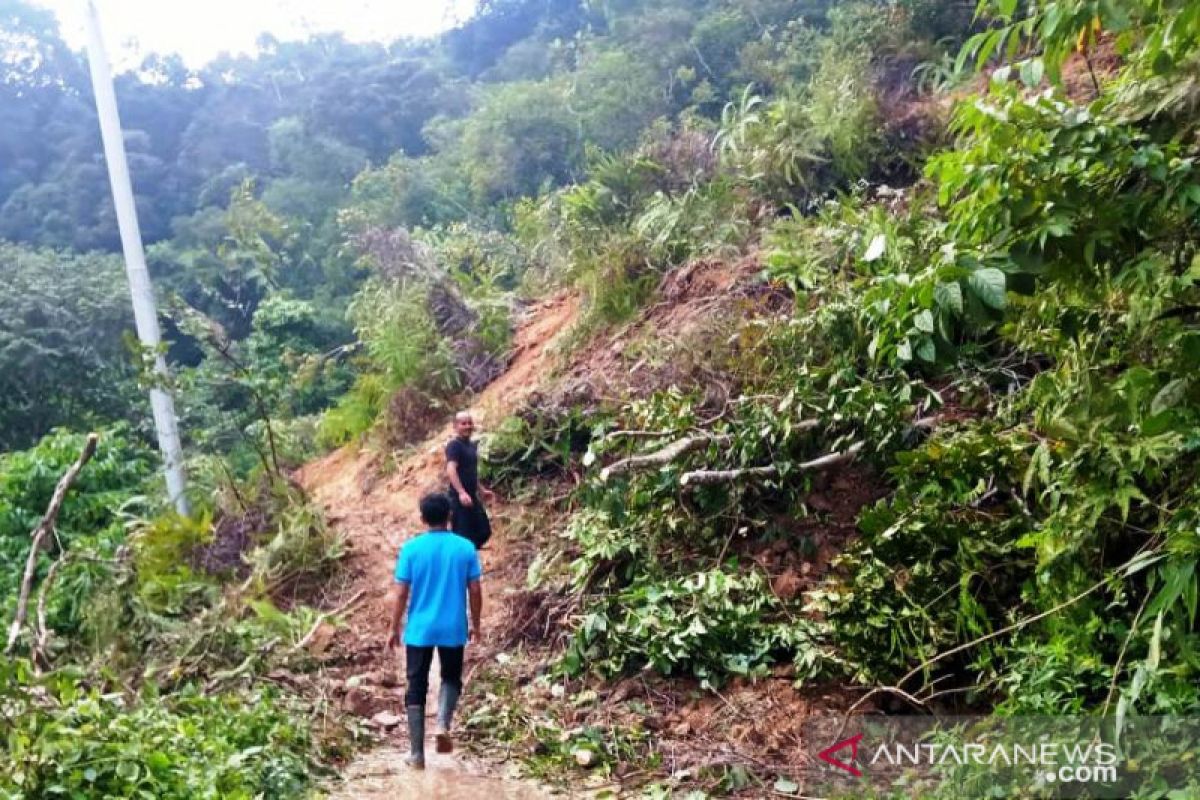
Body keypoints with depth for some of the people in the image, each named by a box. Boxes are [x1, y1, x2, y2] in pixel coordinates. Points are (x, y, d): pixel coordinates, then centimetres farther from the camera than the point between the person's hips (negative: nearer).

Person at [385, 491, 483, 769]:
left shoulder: (411, 548, -7)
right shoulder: (465, 548, -5)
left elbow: (401, 593, -6)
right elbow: (475, 591, -1)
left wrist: (394, 628, 5)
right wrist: (475, 624, 12)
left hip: (419, 630, -1)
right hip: (454, 629, 1)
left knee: (416, 688, 10)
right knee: (451, 678, 22)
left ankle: (417, 754, 13)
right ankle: (443, 725, -3)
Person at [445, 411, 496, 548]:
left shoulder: (472, 446, 15)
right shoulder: (454, 445, -13)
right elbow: (451, 470, -27)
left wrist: (482, 490, 27)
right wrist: (461, 492, -38)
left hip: (472, 497, 9)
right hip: (459, 498, -9)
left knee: (484, 531, 13)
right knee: (463, 536, -6)